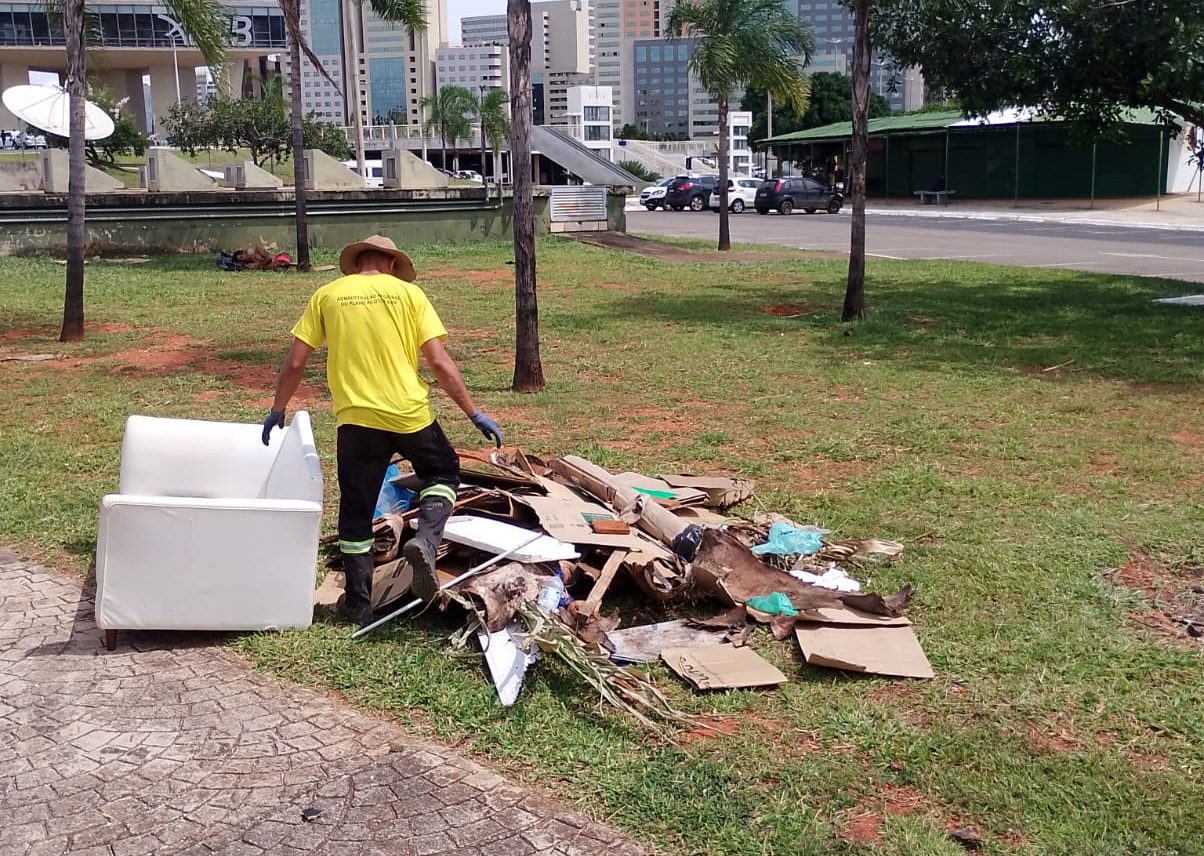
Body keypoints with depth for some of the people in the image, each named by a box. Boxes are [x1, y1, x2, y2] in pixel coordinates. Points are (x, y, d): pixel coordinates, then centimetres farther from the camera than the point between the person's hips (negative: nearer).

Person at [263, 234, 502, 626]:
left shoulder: (327, 295, 6)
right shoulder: (408, 292, 3)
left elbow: (294, 363, 6)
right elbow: (439, 362, -3)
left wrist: (278, 409, 21)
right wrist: (475, 413, 2)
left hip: (357, 419, 1)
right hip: (410, 413, 0)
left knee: (356, 513, 15)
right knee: (443, 473, 24)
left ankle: (358, 604, 21)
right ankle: (425, 541, -2)